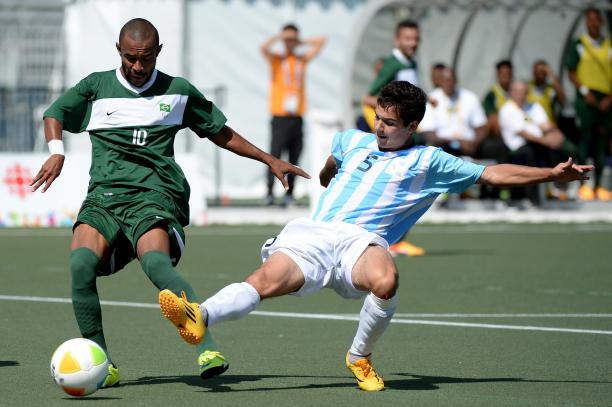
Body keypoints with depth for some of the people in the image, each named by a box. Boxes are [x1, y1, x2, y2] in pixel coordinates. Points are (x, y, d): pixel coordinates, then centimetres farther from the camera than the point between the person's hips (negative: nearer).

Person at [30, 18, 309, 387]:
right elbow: (55, 113, 24)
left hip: (154, 194, -2)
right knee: (81, 263, -27)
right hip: (103, 195, 2)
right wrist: (57, 151, 4)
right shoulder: (96, 87, 15)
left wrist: (270, 160, 23)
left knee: (155, 261, -33)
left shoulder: (178, 91, 15)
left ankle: (207, 348, -43)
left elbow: (221, 133, 25)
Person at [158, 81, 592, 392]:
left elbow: (492, 173, 12)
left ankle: (360, 357, -12)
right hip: (310, 235, 2)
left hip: (362, 240, -2)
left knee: (386, 280, -37)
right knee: (267, 280, -28)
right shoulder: (353, 140, 25)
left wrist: (552, 173, 6)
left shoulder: (428, 162, 13)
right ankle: (200, 316, -50)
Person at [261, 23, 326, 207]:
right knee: (275, 155, -11)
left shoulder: (302, 59, 15)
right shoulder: (276, 59, 5)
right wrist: (279, 37, -2)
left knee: (294, 159, 2)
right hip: (280, 117, -4)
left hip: (297, 116, 4)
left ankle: (289, 194, 5)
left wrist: (300, 41, 15)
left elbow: (321, 42, 21)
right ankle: (270, 192, -9)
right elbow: (264, 47, -15)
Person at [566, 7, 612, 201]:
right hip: (586, 98, -2)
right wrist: (584, 91, -10)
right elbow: (571, 73, 3)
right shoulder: (578, 45, 5)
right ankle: (584, 184, -7)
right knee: (585, 139, -8)